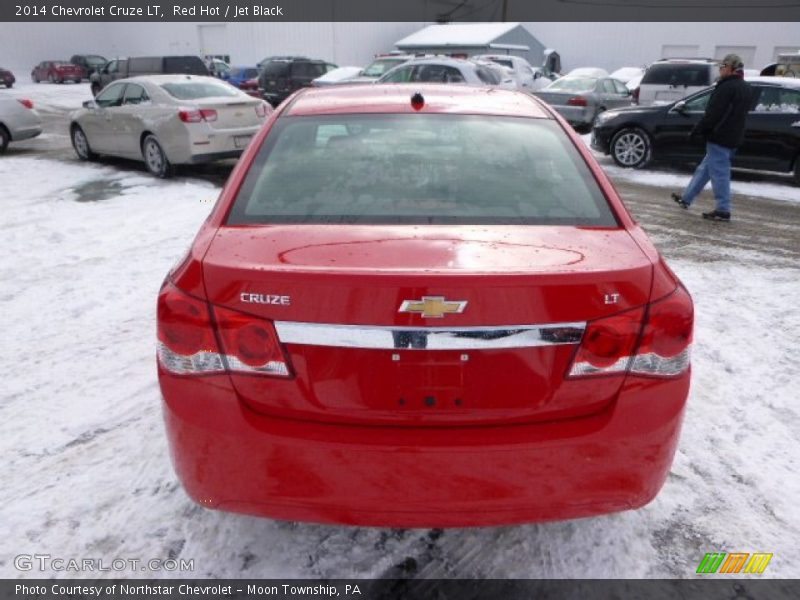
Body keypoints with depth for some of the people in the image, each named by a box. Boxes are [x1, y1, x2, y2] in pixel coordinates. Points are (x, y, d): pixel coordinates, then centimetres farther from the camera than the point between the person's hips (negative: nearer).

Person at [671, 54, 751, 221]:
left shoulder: (727, 87, -15)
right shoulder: (744, 88, 16)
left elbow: (713, 114, -19)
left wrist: (696, 131, -11)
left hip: (719, 138, -10)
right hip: (733, 138, 10)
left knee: (719, 173, -6)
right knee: (704, 169, 17)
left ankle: (722, 210, -3)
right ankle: (686, 198, 25)